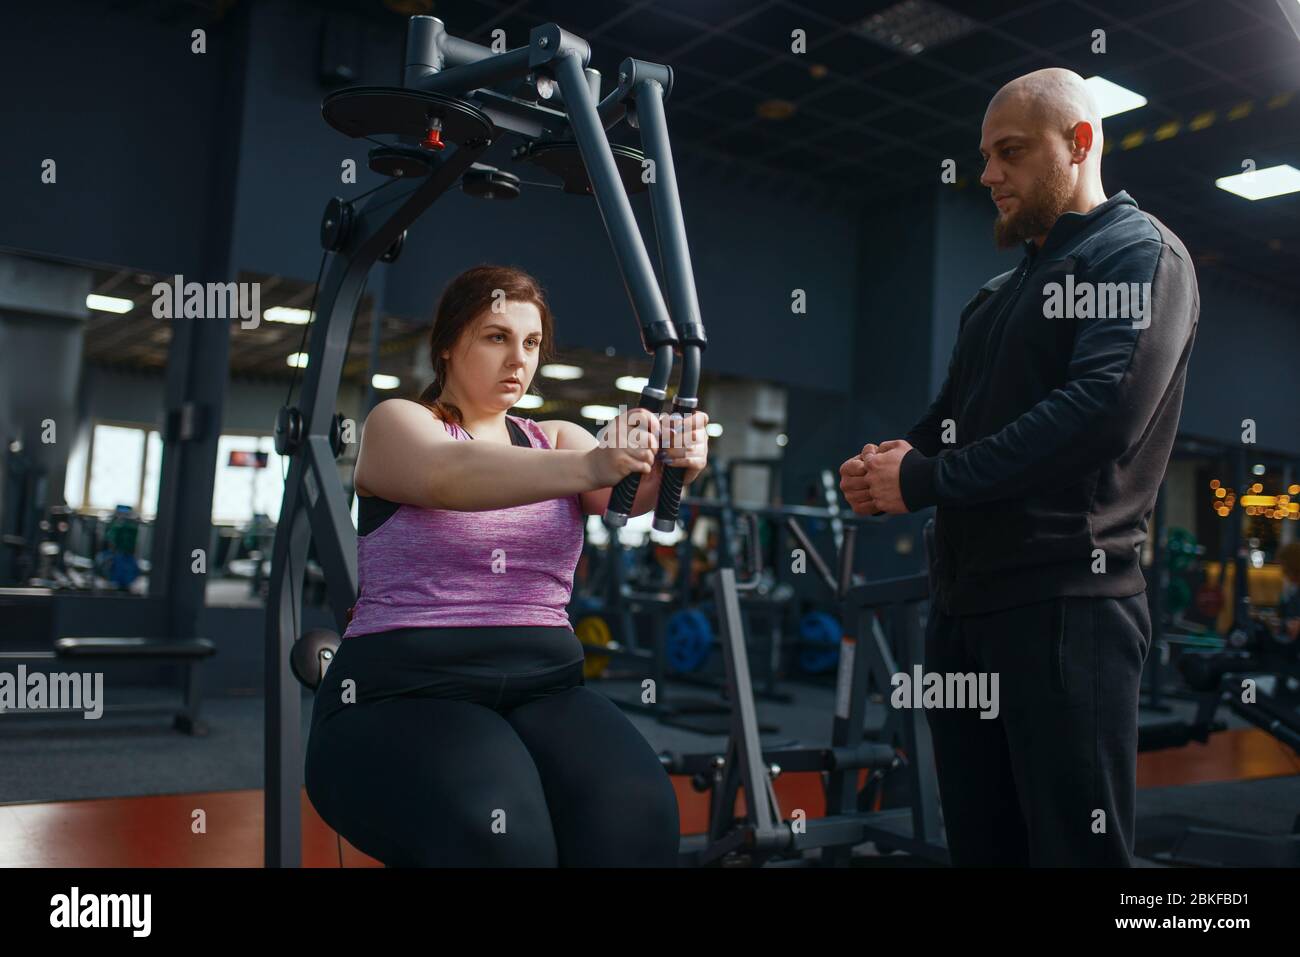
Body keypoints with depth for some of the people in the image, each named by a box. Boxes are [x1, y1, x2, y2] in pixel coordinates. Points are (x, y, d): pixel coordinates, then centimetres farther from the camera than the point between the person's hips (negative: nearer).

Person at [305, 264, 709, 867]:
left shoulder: (555, 439, 17)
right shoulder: (398, 423, 4)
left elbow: (625, 494, -5)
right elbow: (452, 477, -20)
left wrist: (667, 465, -29)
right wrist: (588, 465, -37)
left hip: (545, 688, 3)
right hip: (404, 691, -3)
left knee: (635, 816, -28)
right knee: (495, 832, -33)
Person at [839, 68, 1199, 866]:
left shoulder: (1139, 253, -3)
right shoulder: (1000, 292, 22)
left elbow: (1102, 409, -19)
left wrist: (923, 481, -15)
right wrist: (889, 461, -2)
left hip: (1067, 600, -8)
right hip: (963, 602, 8)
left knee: (1073, 846, -1)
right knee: (978, 842, 15)